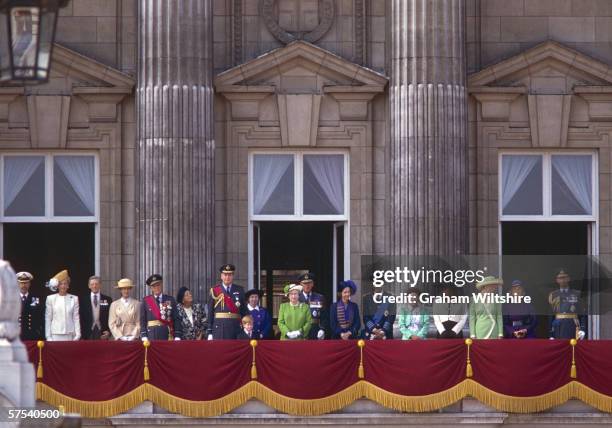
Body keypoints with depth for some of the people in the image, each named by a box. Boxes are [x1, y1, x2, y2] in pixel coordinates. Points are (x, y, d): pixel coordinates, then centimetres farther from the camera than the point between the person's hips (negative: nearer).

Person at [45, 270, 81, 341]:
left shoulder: (74, 299, 8)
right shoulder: (51, 299, 6)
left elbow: (76, 318, 7)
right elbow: (48, 319, 6)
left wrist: (77, 335, 0)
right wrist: (48, 337, 1)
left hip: (69, 335, 0)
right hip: (55, 335, 0)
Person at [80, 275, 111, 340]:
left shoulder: (107, 300, 8)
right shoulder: (83, 300, 8)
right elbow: (81, 318, 6)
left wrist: (109, 331, -5)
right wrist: (82, 333, -3)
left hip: (103, 334, 0)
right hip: (88, 334, 0)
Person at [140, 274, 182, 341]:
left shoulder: (170, 300, 10)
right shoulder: (146, 301, 8)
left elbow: (176, 319, 7)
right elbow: (143, 320, 6)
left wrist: (177, 337, -2)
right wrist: (144, 337, -4)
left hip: (167, 334, 1)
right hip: (152, 335, -1)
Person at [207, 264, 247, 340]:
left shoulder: (240, 290, 9)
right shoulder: (215, 291, 3)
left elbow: (244, 311, 11)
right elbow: (210, 313, 3)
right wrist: (210, 333, -1)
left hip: (236, 327, 2)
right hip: (219, 327, -2)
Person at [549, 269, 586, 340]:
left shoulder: (576, 294, 10)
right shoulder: (553, 295, 12)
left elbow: (581, 314, 9)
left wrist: (582, 330, -4)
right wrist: (551, 335, 3)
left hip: (573, 326, 0)